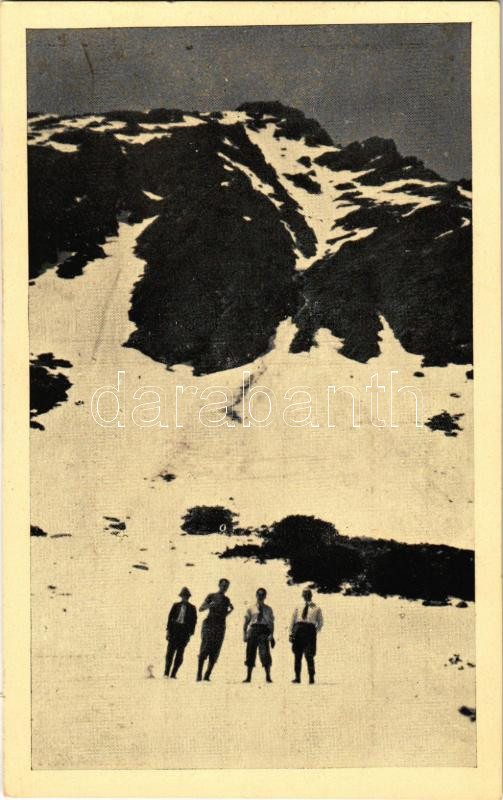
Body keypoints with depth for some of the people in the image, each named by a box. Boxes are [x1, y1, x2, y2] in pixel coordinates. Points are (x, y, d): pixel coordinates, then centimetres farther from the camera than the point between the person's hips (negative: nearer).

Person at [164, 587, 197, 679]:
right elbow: (170, 617, 7)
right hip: (174, 629, 0)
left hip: (184, 632, 0)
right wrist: (168, 630, -1)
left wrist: (190, 633, -3)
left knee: (180, 653, -2)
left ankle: (173, 674, 2)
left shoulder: (192, 608, 6)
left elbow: (193, 621, 4)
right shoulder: (175, 605, 8)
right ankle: (166, 672, -1)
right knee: (170, 651, -5)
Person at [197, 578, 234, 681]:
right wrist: (210, 605, -16)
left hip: (220, 626, 3)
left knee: (214, 652, -4)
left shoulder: (226, 599, 15)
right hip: (209, 624, -3)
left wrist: (227, 613, 17)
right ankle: (199, 674, -13)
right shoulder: (211, 596, 7)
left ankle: (207, 675, -3)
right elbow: (201, 608, 1)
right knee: (204, 649, -13)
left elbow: (231, 607, 35)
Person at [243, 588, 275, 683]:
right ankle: (248, 677, 11)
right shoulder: (251, 608, 13)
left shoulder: (268, 609, 12)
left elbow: (271, 623, 8)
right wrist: (244, 634, 1)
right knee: (250, 655, 3)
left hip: (264, 632, -1)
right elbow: (246, 622, 11)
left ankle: (268, 677, -4)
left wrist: (271, 635, -3)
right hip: (253, 631, 1)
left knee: (265, 654, -10)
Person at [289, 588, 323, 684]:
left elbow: (320, 623, 13)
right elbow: (293, 621, 18)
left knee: (309, 656, -6)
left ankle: (311, 678, 0)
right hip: (298, 629, 3)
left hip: (310, 629, -2)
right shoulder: (298, 607, 20)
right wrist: (291, 633, 8)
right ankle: (297, 677, 8)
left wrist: (315, 632, 0)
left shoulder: (317, 608, 13)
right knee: (297, 655, 2)